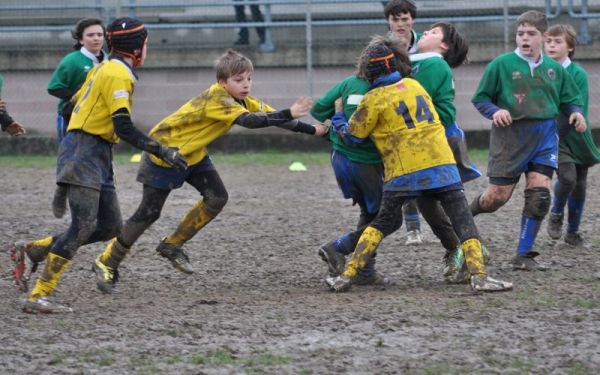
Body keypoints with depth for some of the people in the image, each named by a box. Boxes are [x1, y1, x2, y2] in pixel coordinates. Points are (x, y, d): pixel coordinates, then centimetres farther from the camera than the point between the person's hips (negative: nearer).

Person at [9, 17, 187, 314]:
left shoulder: (103, 68, 16)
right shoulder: (118, 74, -14)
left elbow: (74, 103, 20)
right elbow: (124, 127, -21)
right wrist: (161, 151, -20)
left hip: (97, 155, 10)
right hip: (85, 152, -10)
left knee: (109, 227, 6)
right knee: (84, 226, -16)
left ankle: (33, 253, 10)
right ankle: (38, 296, -18)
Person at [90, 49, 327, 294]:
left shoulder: (241, 100, -5)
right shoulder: (217, 99, -31)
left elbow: (270, 116, -4)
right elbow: (249, 121, -45)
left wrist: (312, 130, -10)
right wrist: (289, 114, -49)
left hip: (193, 154, 8)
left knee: (217, 198, -8)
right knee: (148, 213, -6)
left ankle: (172, 245, 8)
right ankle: (107, 264, 7)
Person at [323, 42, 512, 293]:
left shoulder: (374, 100, -1)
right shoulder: (414, 85, 13)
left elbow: (352, 136, 9)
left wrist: (336, 121, 28)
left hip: (403, 172, -2)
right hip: (441, 164, 2)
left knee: (384, 222, 14)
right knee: (463, 220, 2)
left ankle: (347, 276, 10)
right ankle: (479, 276, -13)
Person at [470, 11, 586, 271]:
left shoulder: (554, 69, 7)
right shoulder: (502, 64, -3)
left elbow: (570, 99, 18)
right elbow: (480, 98, 2)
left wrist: (576, 112, -3)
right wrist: (494, 112, -17)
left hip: (544, 137, 3)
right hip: (510, 136, -3)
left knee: (539, 195, -8)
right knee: (498, 195, -4)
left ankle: (524, 255, 2)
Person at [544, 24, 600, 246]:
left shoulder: (578, 74, -8)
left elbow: (578, 110, -14)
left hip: (575, 136, 1)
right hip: (552, 136, -1)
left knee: (579, 184, 9)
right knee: (567, 176, -21)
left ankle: (573, 232, 27)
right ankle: (556, 215, 6)